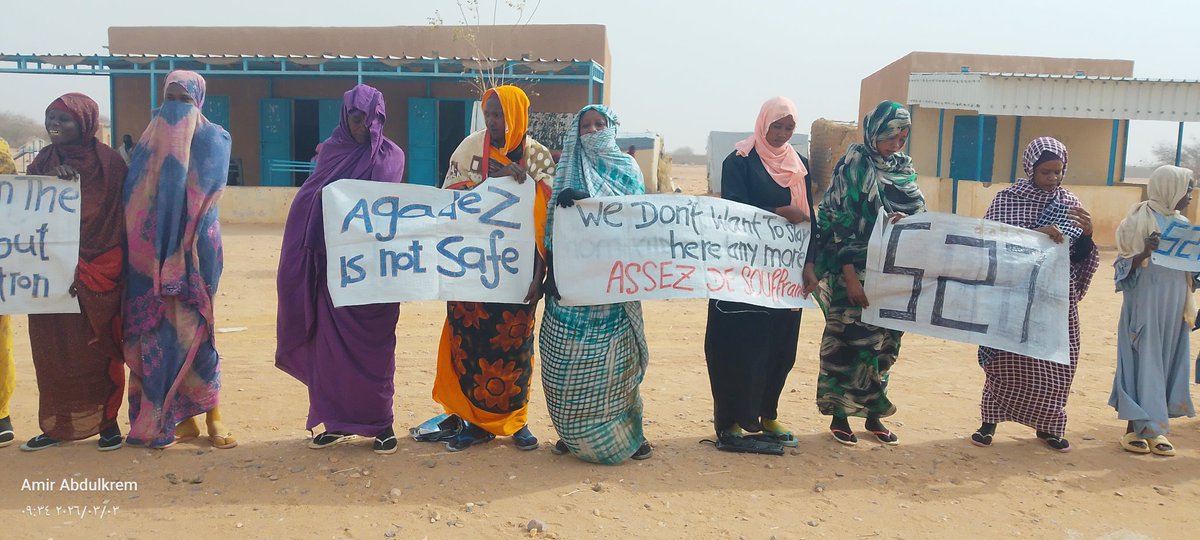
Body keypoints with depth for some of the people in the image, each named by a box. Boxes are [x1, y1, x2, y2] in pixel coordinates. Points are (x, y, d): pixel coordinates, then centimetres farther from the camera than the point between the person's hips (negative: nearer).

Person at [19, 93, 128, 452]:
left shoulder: (108, 162, -2)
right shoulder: (42, 162, 10)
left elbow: (120, 217, -3)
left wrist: (87, 269, -9)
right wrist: (49, 180, -13)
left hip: (97, 274, -4)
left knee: (98, 349, 3)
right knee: (52, 349, 5)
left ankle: (107, 421, 14)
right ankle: (57, 424, 16)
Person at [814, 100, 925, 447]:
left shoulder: (904, 168, 10)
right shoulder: (853, 166, -7)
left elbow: (919, 214, 14)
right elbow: (839, 223, -13)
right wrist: (850, 278, -18)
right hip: (856, 272, -5)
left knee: (884, 342, 10)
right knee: (849, 339, -1)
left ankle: (873, 414, 22)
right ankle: (839, 416, 12)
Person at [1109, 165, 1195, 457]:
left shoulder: (1182, 223, 12)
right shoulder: (1140, 219, -8)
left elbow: (1189, 268, 20)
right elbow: (1125, 267, -8)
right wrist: (1145, 251, -27)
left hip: (1173, 308, 7)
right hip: (1145, 305, -6)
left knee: (1168, 363, 8)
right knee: (1143, 362, -2)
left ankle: (1154, 427, 17)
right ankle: (1134, 427, 7)